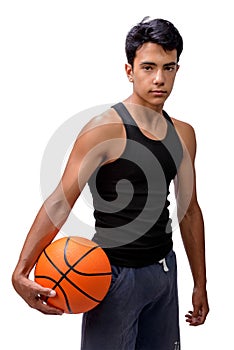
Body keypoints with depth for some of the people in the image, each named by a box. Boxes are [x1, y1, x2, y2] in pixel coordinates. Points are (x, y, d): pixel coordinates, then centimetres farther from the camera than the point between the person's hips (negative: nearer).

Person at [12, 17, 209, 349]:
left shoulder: (183, 134, 7)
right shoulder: (105, 129, -14)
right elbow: (59, 201, -19)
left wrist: (200, 284, 17)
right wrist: (21, 271, -30)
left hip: (164, 271, 6)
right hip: (115, 273, -6)